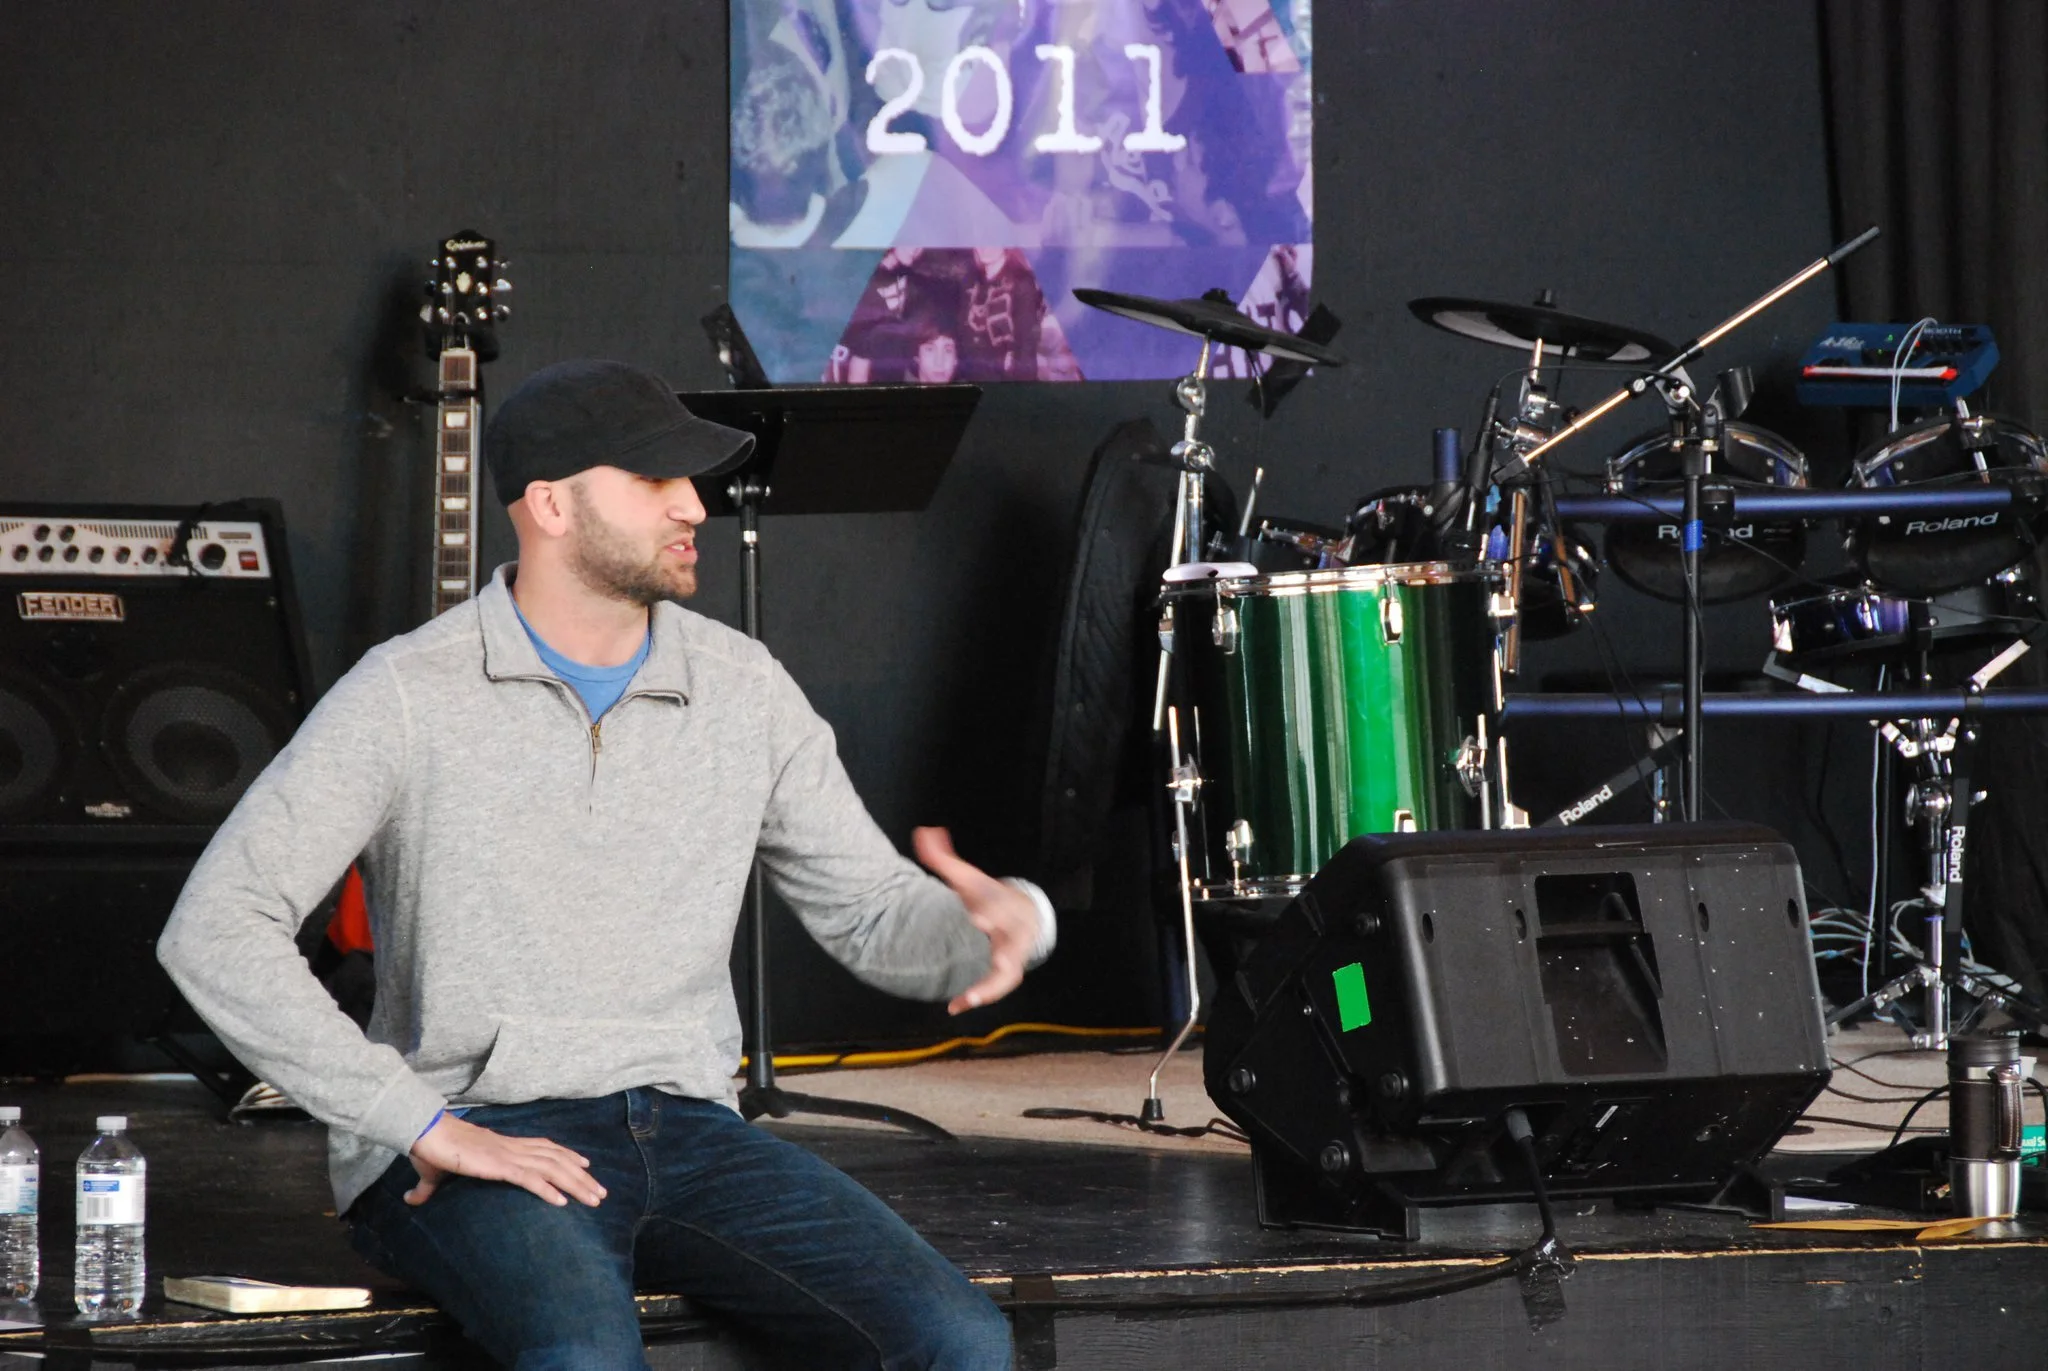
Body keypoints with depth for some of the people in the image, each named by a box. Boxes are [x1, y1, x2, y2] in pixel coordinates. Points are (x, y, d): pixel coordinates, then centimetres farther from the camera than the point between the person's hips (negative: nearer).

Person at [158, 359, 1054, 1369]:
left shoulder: (742, 688, 9)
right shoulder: (411, 696, -6)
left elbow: (870, 911, 16)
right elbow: (213, 930, -12)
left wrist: (1001, 922, -9)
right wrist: (423, 1124, -17)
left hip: (682, 1127, 5)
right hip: (475, 1146, -5)